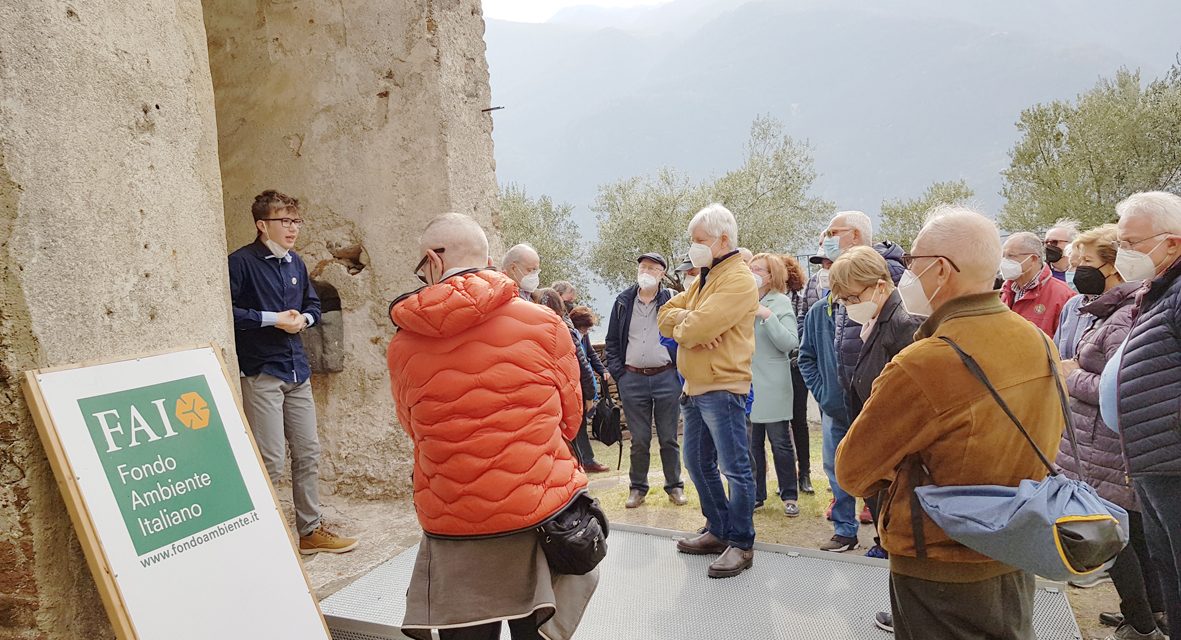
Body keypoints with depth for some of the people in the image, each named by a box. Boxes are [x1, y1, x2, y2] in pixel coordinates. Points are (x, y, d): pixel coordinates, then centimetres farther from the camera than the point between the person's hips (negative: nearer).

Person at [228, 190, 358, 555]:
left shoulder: (295, 263, 12)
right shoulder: (242, 262, -9)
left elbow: (313, 304, 24)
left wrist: (303, 318, 2)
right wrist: (272, 319, -16)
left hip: (297, 371, 7)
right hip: (261, 373, -7)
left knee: (308, 452, 12)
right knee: (271, 459, -7)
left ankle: (311, 531, 24)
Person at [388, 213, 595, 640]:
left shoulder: (403, 345, -6)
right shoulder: (543, 323, -9)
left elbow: (414, 429, 9)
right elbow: (570, 419, 3)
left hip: (452, 529, 1)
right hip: (542, 517, 0)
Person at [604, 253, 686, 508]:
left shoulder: (672, 300, 1)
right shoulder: (623, 301, 7)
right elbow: (612, 341, 11)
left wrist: (680, 370, -5)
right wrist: (617, 372, 2)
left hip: (666, 377, -1)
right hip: (632, 379, 2)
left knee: (668, 438, 7)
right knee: (639, 439, 8)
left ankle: (674, 486, 21)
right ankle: (637, 488, 20)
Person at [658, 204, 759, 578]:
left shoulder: (737, 279, -13)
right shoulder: (705, 278, 18)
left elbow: (697, 327, -23)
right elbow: (668, 315, 10)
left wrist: (682, 325, -1)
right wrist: (689, 323, -11)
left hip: (722, 389, -10)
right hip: (695, 388, 10)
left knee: (735, 468, -2)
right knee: (698, 463, 16)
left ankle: (741, 544, 8)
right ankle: (718, 530, 29)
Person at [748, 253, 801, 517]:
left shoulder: (781, 302, -3)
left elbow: (790, 343, -14)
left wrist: (768, 316, -20)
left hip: (772, 386, -4)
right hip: (746, 383, 4)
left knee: (780, 443, 3)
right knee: (751, 443, 11)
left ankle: (789, 496, 16)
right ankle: (756, 494, 22)